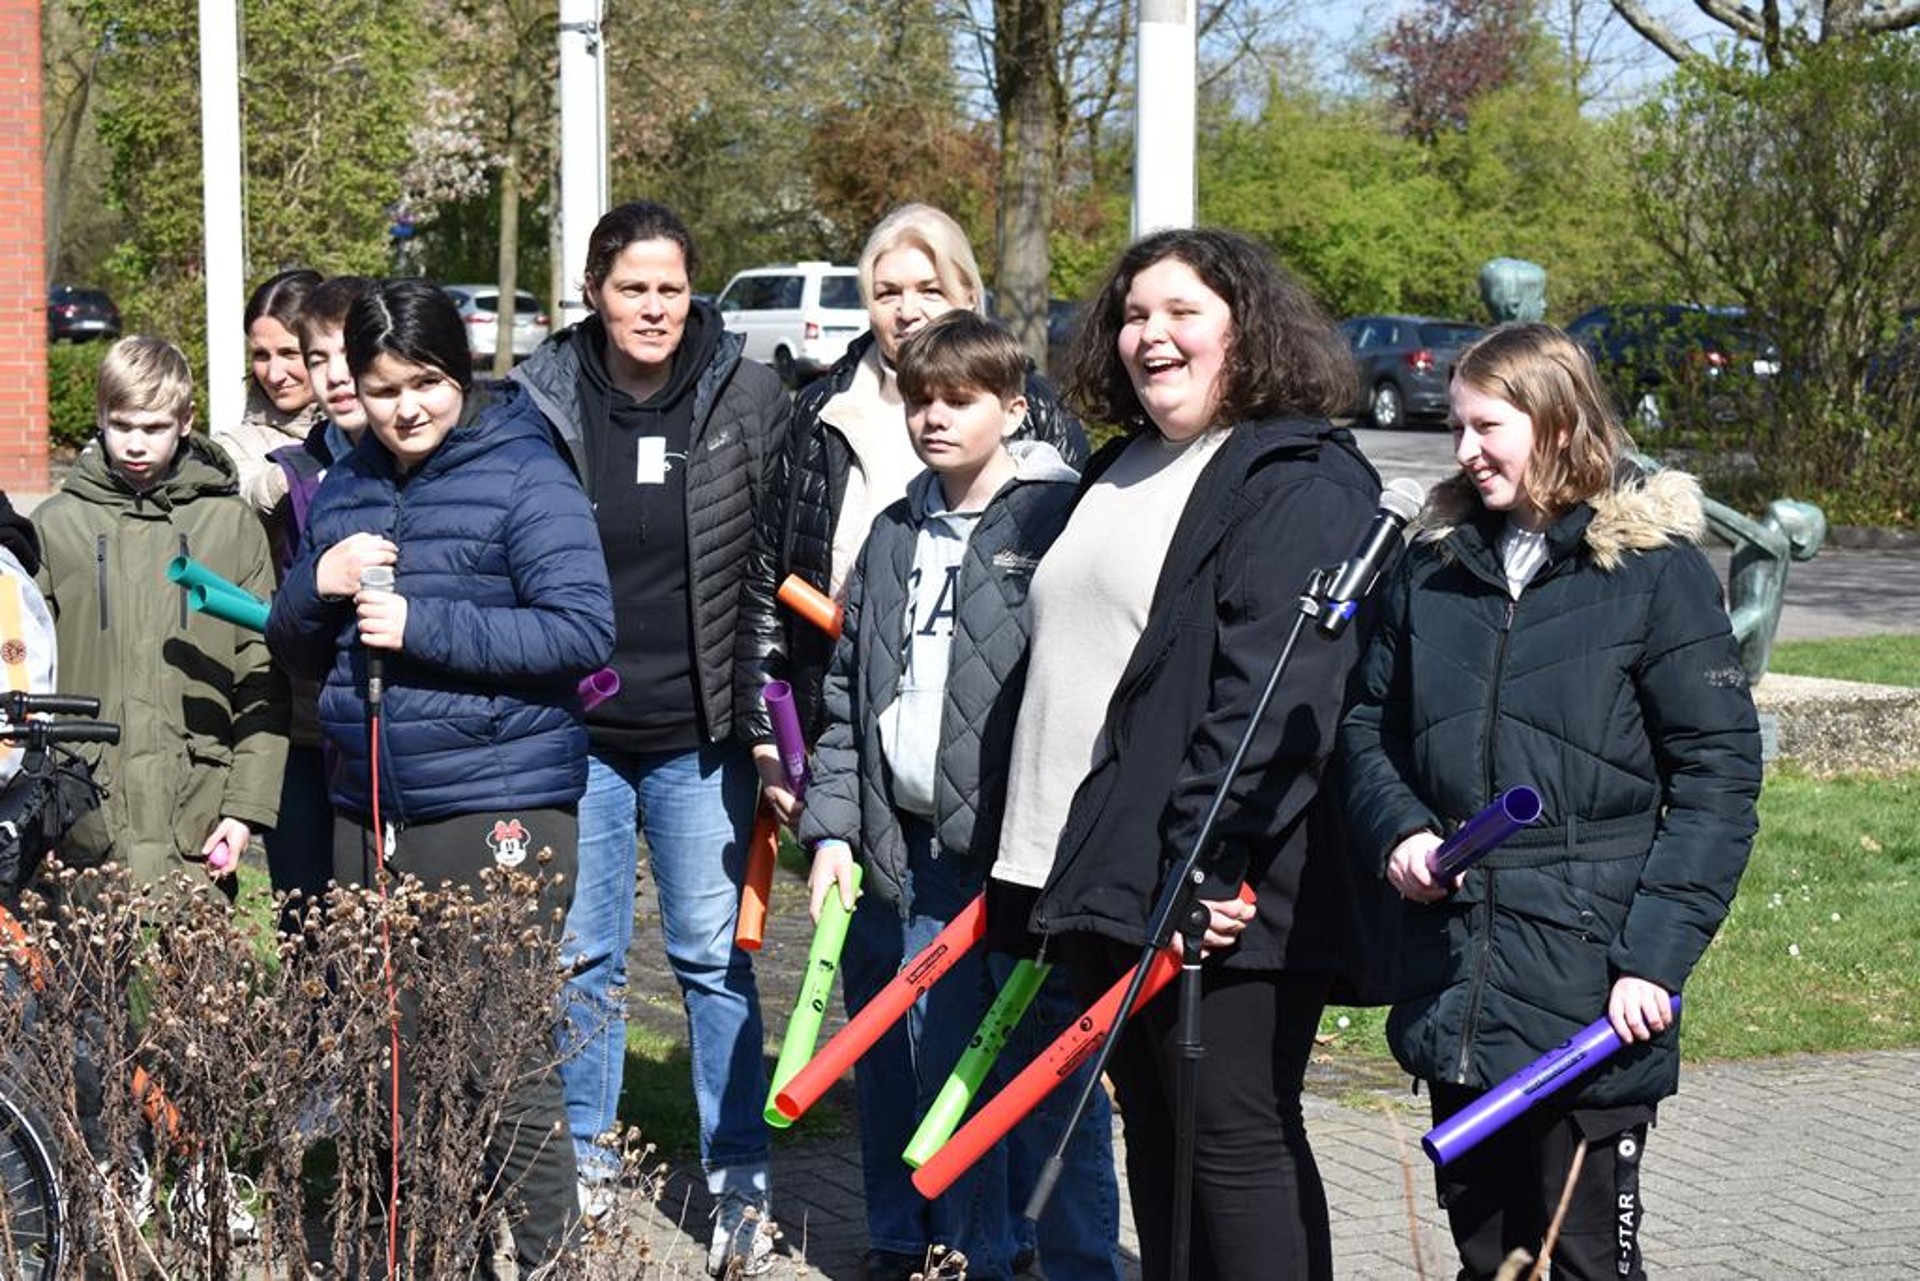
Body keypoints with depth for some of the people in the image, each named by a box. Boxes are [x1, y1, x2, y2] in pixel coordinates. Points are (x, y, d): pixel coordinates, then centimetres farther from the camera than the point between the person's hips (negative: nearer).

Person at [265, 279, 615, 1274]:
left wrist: (422, 625, -19)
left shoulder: (525, 476, -6)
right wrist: (320, 585, -4)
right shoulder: (343, 489, 13)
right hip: (369, 810, 7)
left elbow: (583, 631, -15)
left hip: (496, 808, -7)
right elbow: (294, 653, 18)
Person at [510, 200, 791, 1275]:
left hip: (698, 735, -1)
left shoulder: (750, 399, -1)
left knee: (716, 952, 5)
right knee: (581, 955, 10)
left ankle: (741, 1178, 16)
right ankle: (585, 1162, 25)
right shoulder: (536, 402, -2)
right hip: (571, 731, 1)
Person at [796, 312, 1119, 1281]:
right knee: (937, 1068, 12)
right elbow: (848, 691, 17)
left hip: (1024, 848, -6)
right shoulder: (896, 536, 15)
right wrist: (832, 828, 8)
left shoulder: (1059, 517, -5)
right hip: (915, 849, 6)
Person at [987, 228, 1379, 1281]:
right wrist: (1038, 858, 21)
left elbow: (1272, 695, -21)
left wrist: (1207, 859, -27)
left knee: (1236, 1138, -2)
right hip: (1103, 874, 9)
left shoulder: (1299, 484, -11)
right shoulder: (1120, 472, 18)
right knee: (1153, 1136, 16)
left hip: (1217, 892, -9)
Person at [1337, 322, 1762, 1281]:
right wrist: (1399, 830, -4)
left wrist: (1656, 956, -15)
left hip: (1589, 990, -5)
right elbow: (1367, 724, 17)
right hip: (1455, 980, 5)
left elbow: (1720, 774, -8)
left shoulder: (1655, 569, -6)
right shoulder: (1433, 569, 10)